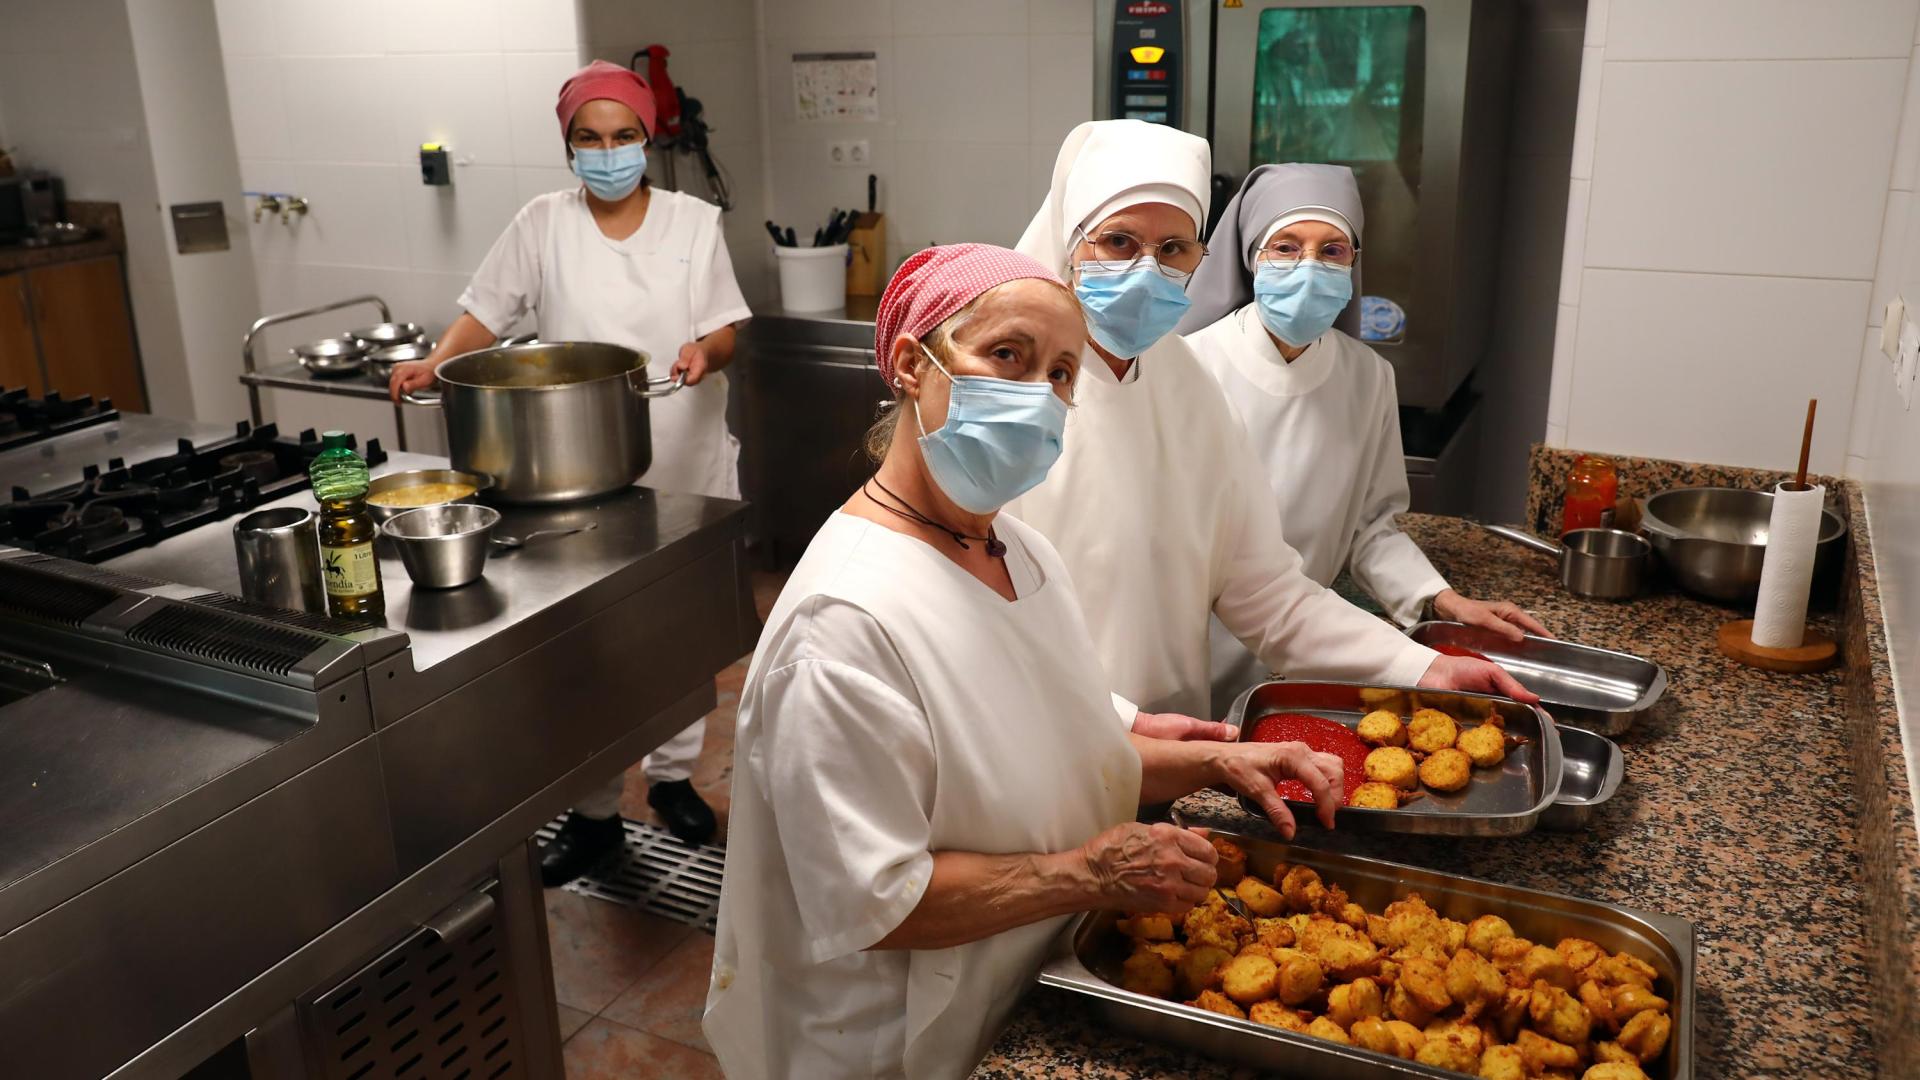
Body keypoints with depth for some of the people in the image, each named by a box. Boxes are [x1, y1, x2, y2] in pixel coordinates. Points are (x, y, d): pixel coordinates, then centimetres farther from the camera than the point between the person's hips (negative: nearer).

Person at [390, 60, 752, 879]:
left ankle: (672, 773, 32)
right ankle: (593, 808, 16)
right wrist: (437, 361, -18)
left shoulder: (694, 222, -1)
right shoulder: (542, 224, -1)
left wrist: (705, 351, -25)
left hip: (685, 462, 1)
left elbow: (726, 331, -2)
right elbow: (487, 311, 1)